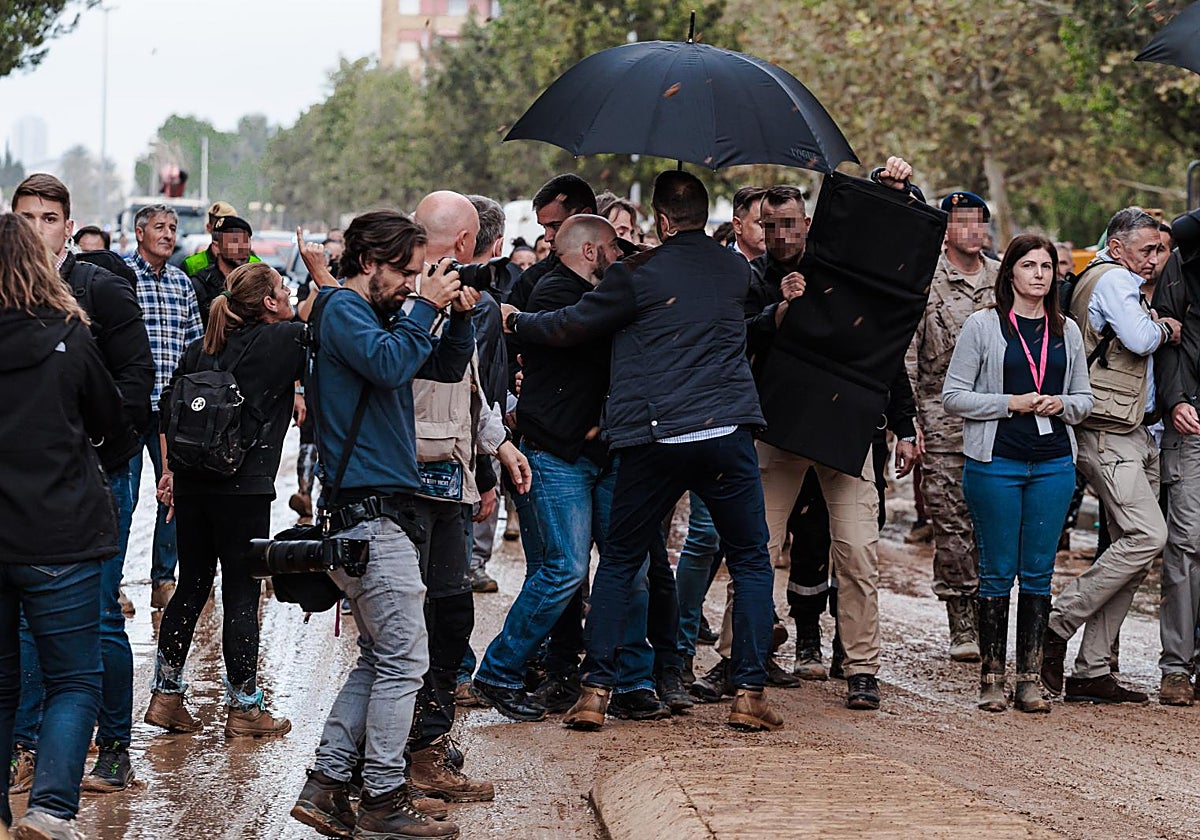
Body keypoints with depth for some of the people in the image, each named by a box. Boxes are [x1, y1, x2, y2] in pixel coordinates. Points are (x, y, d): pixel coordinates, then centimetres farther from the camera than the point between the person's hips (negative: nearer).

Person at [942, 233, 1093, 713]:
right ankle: (991, 677, 8)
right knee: (998, 571, 0)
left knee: (1038, 573, 5)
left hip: (1053, 463, 3)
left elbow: (1084, 399, 17)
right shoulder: (983, 326, 0)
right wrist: (1012, 403, -12)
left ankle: (1030, 677, 10)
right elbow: (953, 397, -3)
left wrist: (1060, 404, -5)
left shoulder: (1067, 332, 12)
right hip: (996, 463, -3)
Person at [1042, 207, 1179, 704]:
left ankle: (1092, 671, 6)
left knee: (1129, 550, 5)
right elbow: (1139, 339, -20)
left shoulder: (1125, 283, 25)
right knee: (1147, 536, -19)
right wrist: (1163, 329, 0)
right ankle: (1057, 627, -11)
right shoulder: (1113, 279, -7)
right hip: (1109, 435, -10)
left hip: (1135, 434, 10)